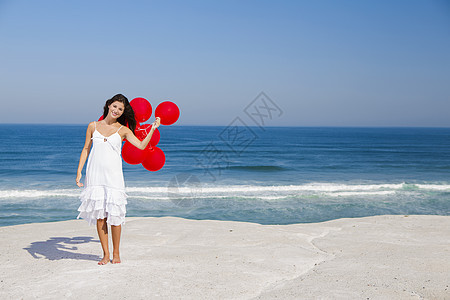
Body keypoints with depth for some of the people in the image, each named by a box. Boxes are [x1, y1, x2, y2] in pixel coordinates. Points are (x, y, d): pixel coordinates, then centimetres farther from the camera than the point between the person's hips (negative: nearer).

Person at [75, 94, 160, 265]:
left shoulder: (123, 130, 6)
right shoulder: (93, 126, 9)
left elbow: (141, 145, -4)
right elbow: (86, 149, 11)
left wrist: (152, 130, -14)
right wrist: (79, 172, 4)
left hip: (113, 175, -1)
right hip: (95, 174, 1)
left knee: (114, 215, -1)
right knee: (99, 216, 2)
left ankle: (116, 253, 13)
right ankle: (105, 254, 11)